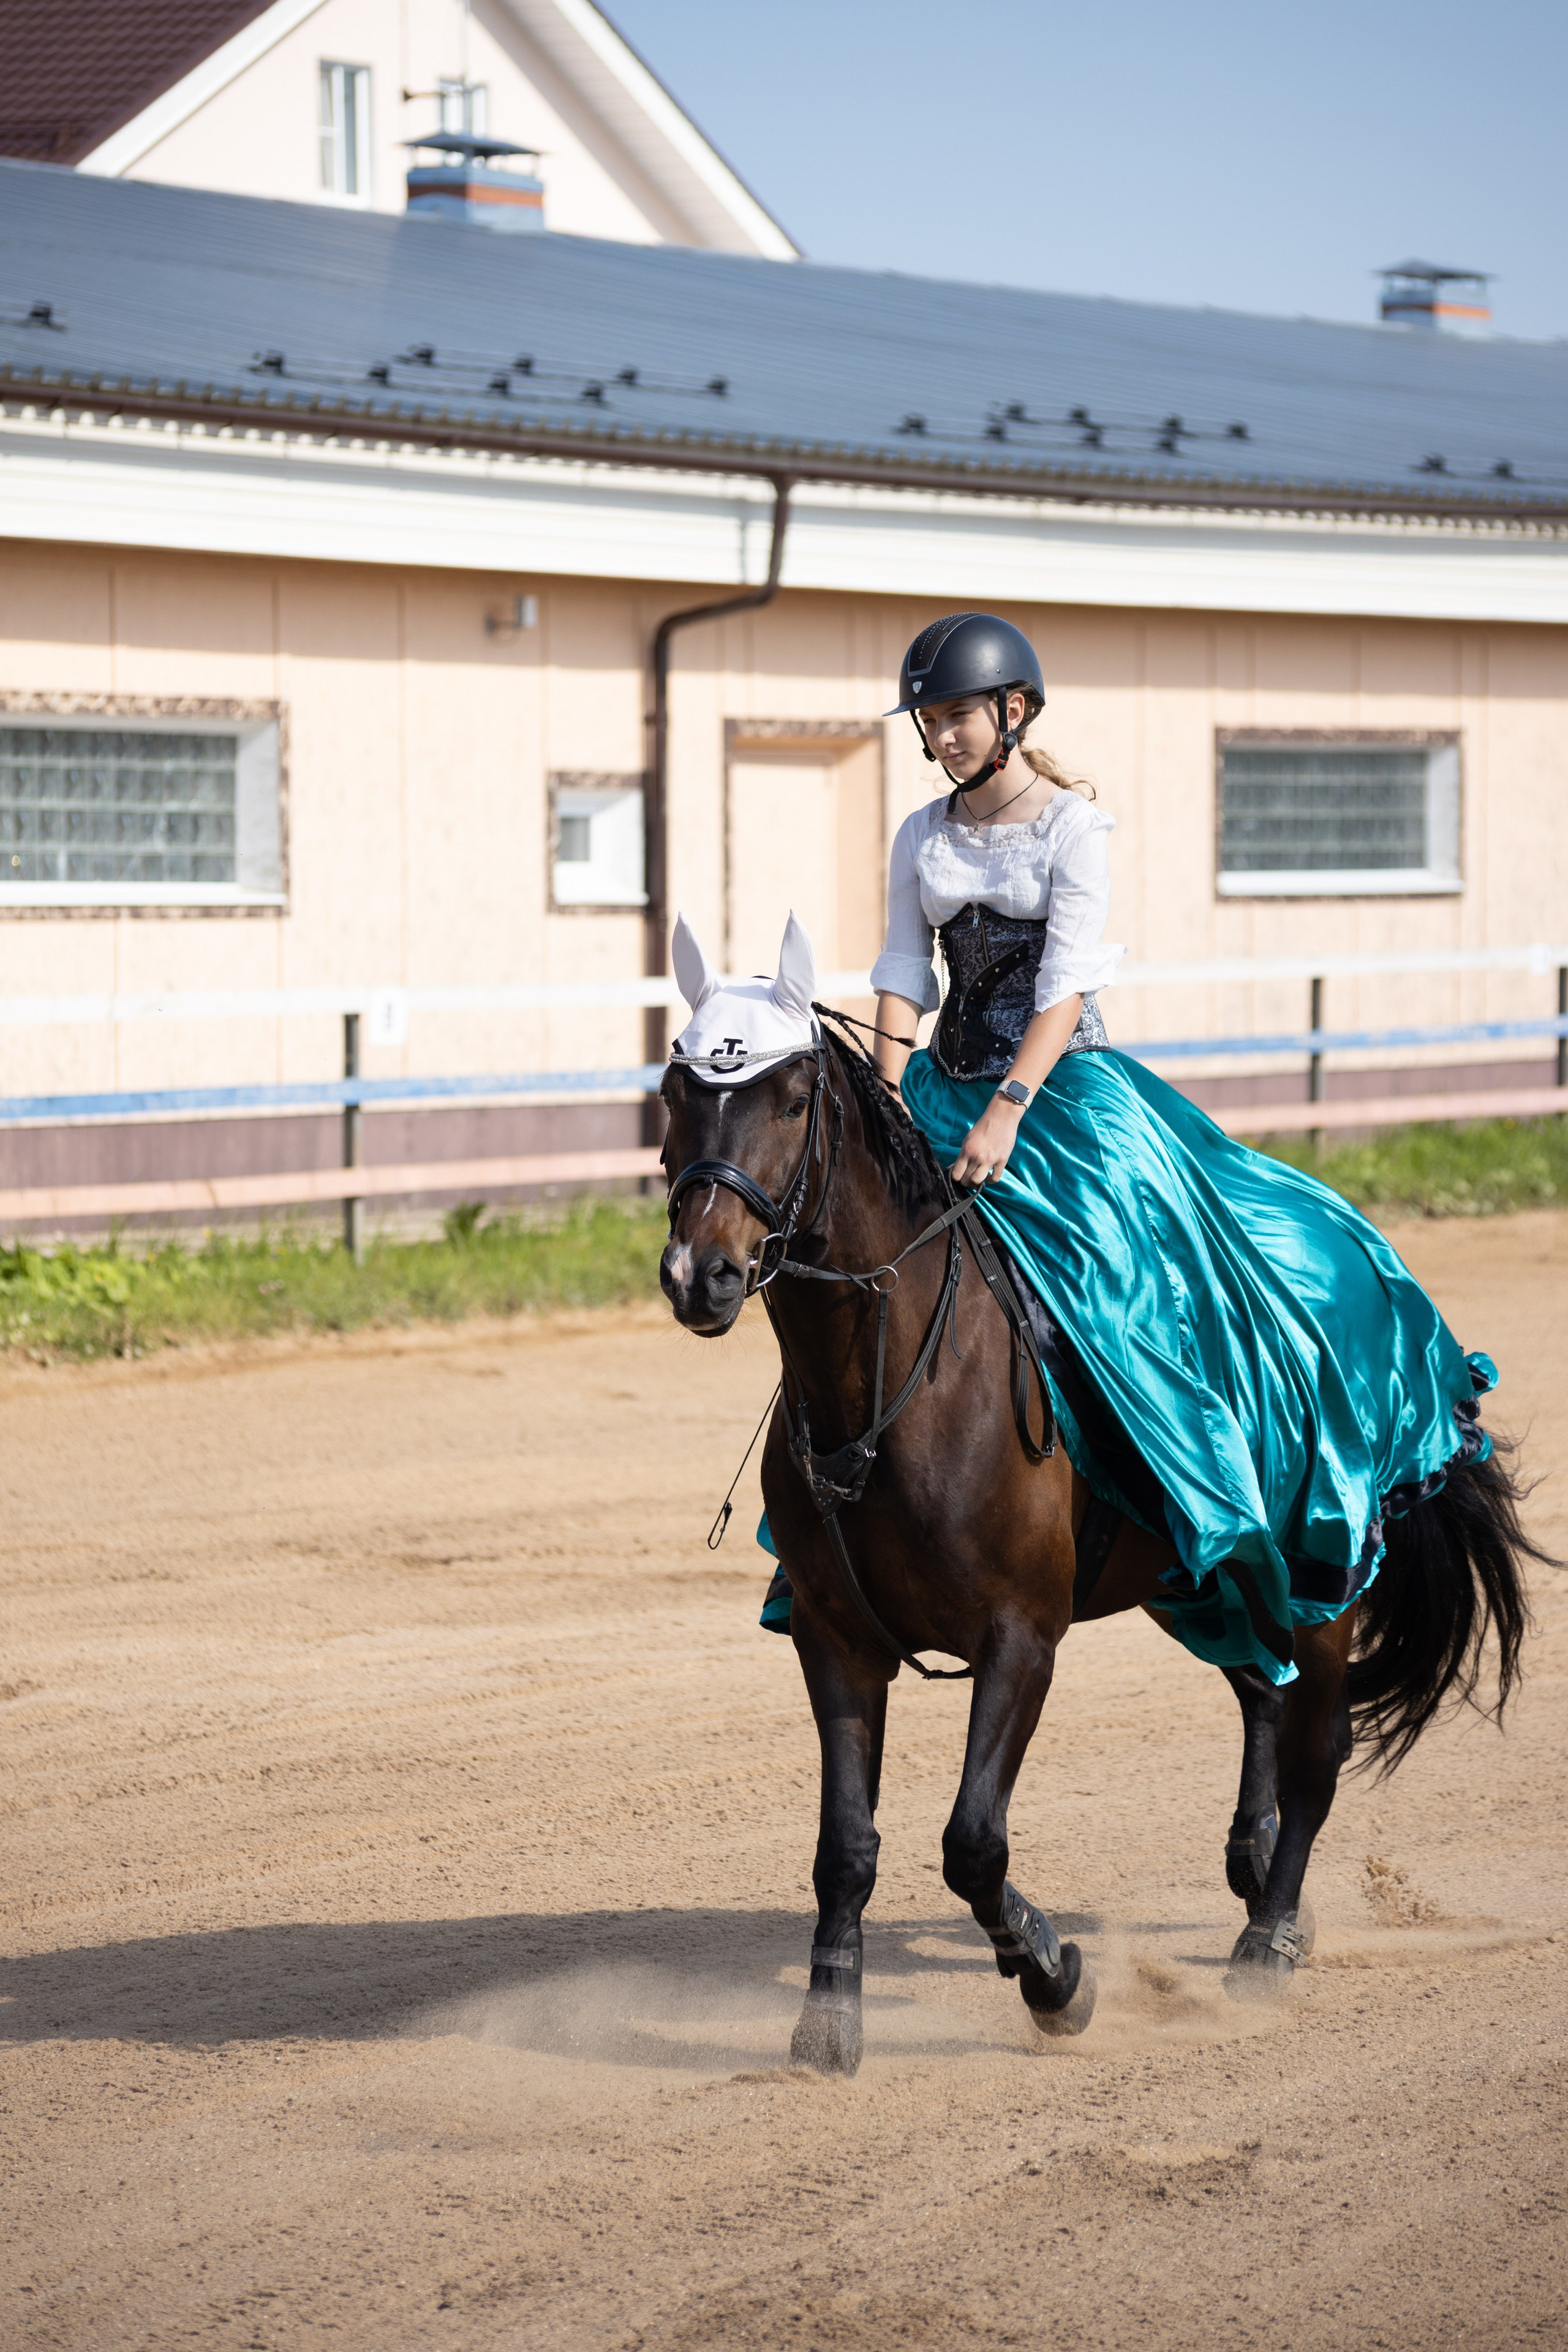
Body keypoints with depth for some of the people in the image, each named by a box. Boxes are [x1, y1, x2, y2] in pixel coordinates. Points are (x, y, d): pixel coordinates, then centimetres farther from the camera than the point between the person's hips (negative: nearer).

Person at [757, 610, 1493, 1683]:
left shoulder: (1073, 823, -7)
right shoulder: (922, 838, 9)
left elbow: (1065, 986, -14)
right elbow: (904, 974, 7)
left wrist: (1007, 1113, -24)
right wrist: (891, 1101, -9)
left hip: (1065, 1083, -5)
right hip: (951, 1084, 5)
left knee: (1132, 1269, -18)